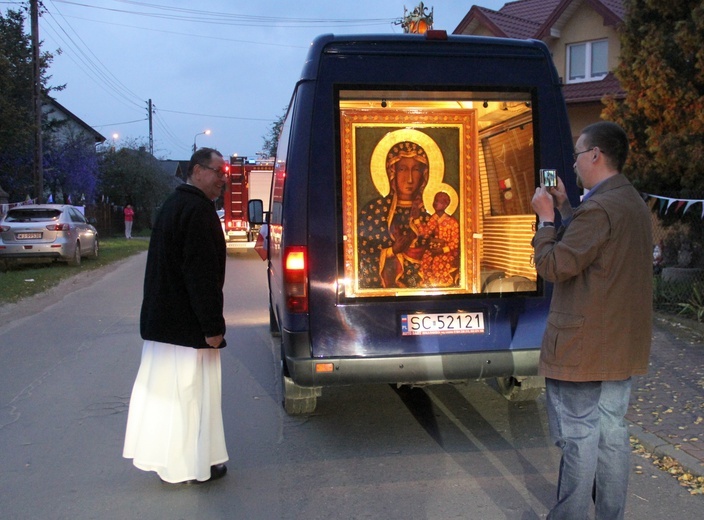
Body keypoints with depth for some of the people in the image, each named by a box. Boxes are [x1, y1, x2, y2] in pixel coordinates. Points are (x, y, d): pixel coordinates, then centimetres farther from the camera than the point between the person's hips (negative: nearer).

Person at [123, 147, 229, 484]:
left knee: (159, 387, 17)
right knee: (191, 392, 0)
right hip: (187, 324, -10)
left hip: (160, 319, 10)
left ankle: (156, 454, 29)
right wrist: (212, 326, -21)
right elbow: (202, 273, -24)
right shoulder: (198, 210, -18)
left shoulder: (173, 204, 14)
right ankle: (194, 466, 11)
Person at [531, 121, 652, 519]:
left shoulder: (598, 208, -20)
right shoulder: (635, 204, 11)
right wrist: (564, 207, 15)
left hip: (584, 346, -9)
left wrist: (546, 217, -6)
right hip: (623, 345, 9)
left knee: (578, 436, 1)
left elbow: (555, 266, -18)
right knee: (612, 433, 15)